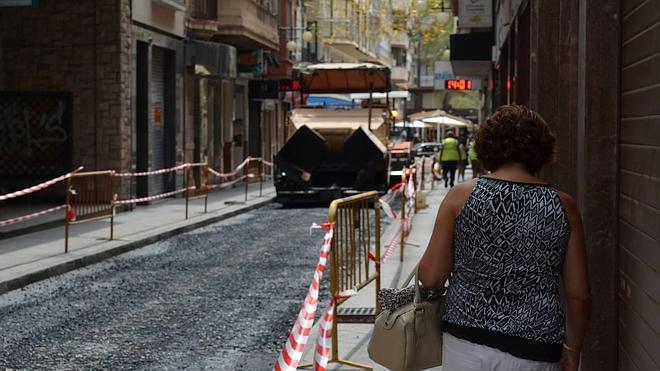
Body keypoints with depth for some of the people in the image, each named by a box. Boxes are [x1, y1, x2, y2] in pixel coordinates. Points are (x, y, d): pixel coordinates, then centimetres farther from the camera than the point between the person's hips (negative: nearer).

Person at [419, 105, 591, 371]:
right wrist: (572, 349, 16)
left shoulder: (462, 196, -4)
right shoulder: (563, 206, -1)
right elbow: (578, 296, 1)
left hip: (466, 346, 0)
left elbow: (430, 278, -4)